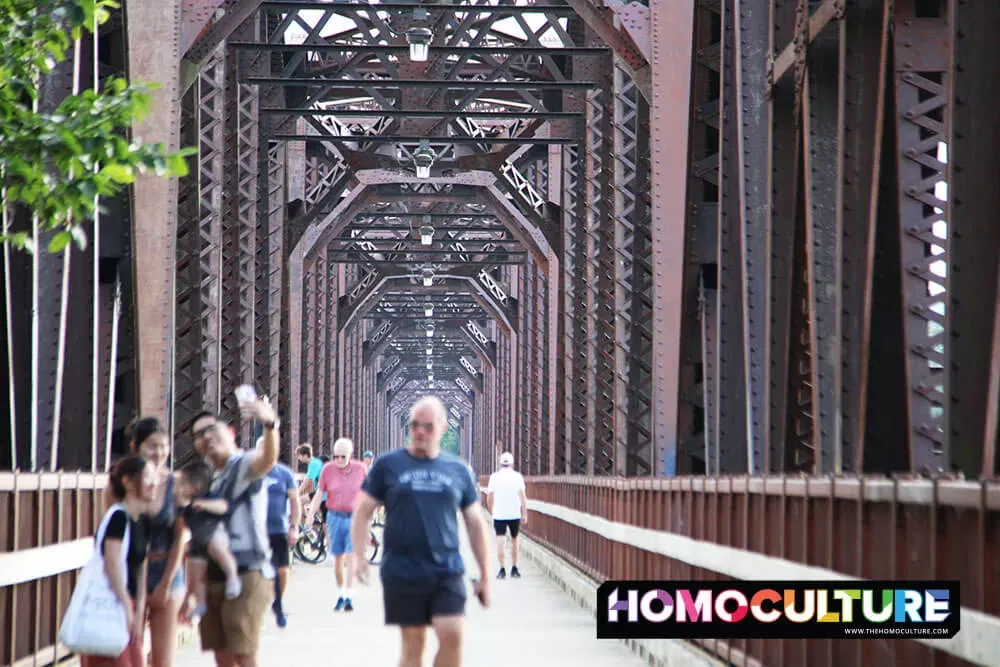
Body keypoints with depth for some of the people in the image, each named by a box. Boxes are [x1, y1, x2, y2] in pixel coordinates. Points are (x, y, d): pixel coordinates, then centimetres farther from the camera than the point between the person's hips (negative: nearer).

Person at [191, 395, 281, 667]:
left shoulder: (244, 466, -8)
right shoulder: (213, 479, 19)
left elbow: (267, 460, -34)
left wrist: (270, 424, -56)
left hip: (247, 574, -8)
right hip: (216, 578, 9)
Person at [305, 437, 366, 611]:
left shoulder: (360, 469, -1)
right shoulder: (328, 469, -1)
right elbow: (319, 494, 2)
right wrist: (311, 515, -10)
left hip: (354, 518, -1)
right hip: (335, 517, 1)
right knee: (338, 558, 7)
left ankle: (348, 595, -11)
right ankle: (341, 594, 19)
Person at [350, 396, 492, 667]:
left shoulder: (459, 470, 9)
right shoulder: (388, 465, 5)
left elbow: (475, 523, 14)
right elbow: (363, 512, 7)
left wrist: (484, 575, 12)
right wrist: (359, 555, -6)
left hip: (448, 572, 1)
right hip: (402, 572, -1)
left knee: (452, 635, -13)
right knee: (413, 643, 2)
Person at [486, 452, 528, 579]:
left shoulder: (494, 477, 1)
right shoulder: (517, 476, 0)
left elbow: (489, 498, 1)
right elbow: (523, 496, -5)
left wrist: (491, 511, 15)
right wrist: (525, 514, -3)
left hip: (498, 515, -1)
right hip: (515, 514, 1)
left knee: (500, 541, -3)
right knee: (514, 540, 15)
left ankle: (502, 570, -10)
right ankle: (514, 568, 19)